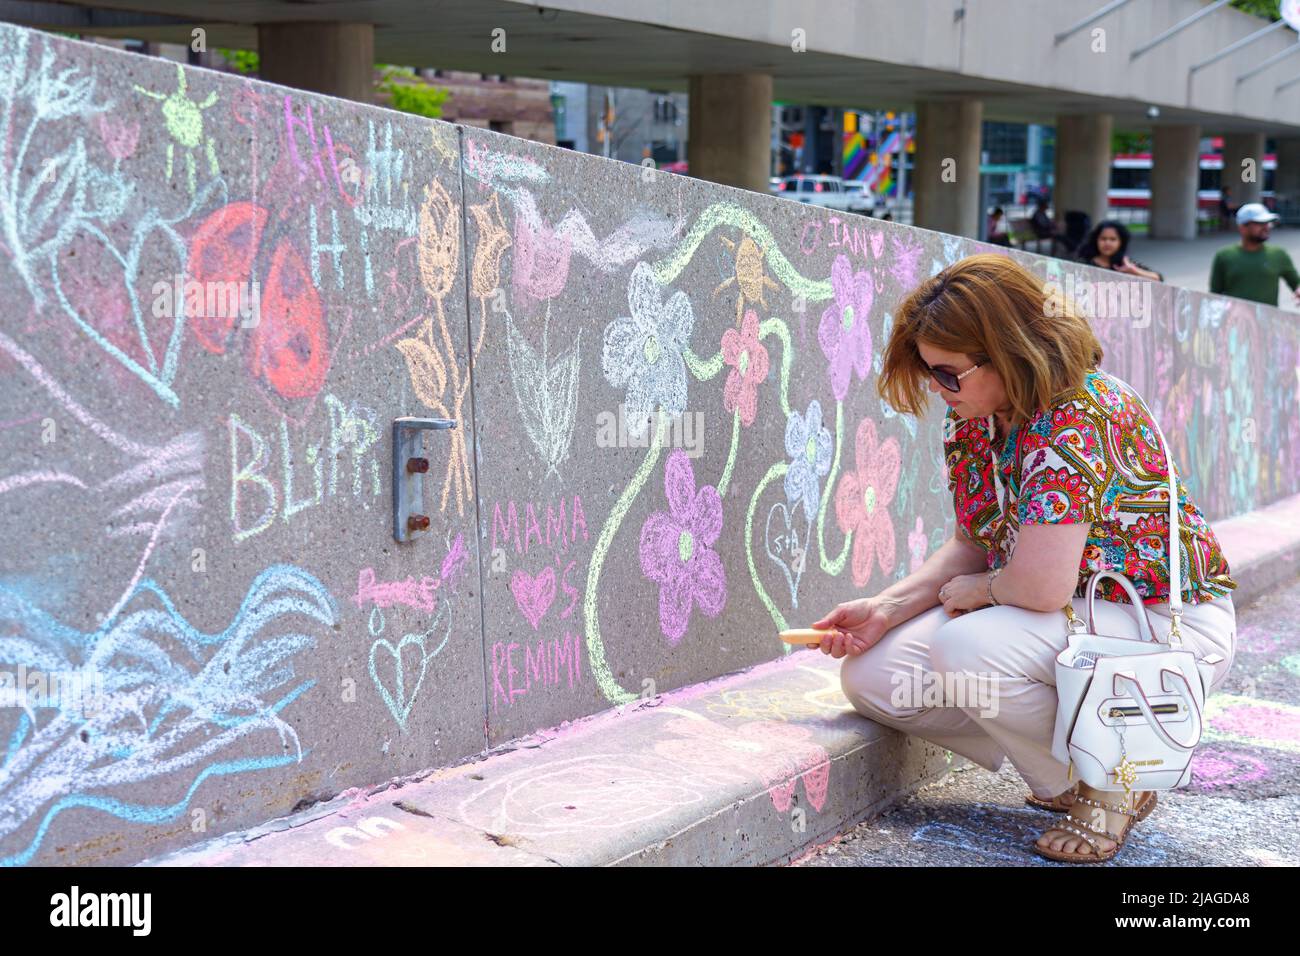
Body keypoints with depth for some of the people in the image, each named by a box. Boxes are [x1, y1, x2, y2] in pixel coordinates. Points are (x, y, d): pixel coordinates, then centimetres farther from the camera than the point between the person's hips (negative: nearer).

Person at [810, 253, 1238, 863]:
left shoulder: (1078, 419, -28)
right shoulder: (971, 416, -2)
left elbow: (1041, 586, -35)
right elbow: (972, 547, 6)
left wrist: (966, 590, -14)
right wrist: (885, 608, -8)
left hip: (1171, 626, -9)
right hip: (1071, 612, 9)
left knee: (966, 648, -34)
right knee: (870, 673, -6)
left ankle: (1110, 789, -7)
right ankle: (1065, 769, 9)